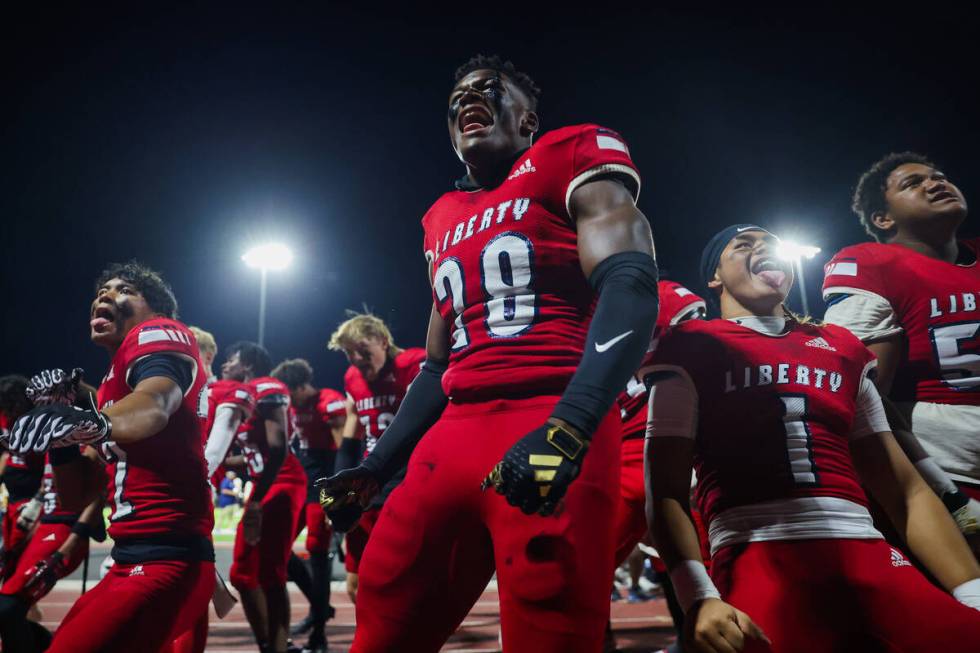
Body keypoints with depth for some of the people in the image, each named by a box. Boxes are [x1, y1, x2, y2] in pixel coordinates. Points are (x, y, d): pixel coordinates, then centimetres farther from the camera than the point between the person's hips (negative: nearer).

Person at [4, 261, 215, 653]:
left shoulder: (158, 336, -4)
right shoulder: (111, 385, 21)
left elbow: (155, 406, -29)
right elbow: (78, 497, 20)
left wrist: (91, 422, -48)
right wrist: (61, 423, 8)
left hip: (166, 559, -10)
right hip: (134, 559, 10)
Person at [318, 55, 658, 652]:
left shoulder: (573, 158, 5)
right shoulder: (443, 220, 24)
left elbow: (631, 289, -11)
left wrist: (567, 429, -24)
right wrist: (378, 466, 22)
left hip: (555, 432, -6)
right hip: (454, 437, 7)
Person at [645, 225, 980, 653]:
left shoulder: (843, 350, 22)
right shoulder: (692, 348, 7)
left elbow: (906, 490, 19)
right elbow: (666, 490, -1)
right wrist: (700, 598, -16)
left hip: (867, 554, 5)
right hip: (759, 556, -4)